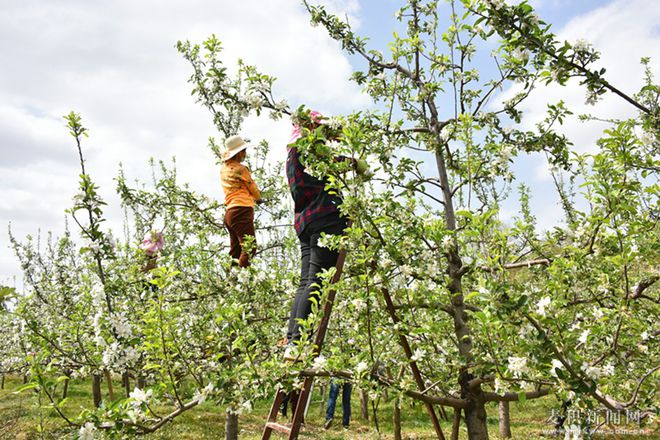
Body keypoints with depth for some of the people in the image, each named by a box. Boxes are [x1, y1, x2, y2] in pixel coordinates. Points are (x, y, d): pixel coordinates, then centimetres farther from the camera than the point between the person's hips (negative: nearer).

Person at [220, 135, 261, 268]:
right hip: (242, 211, -9)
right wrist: (258, 199, 22)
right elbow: (254, 189, 4)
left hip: (229, 211, 9)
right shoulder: (240, 169, -6)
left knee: (235, 251, 9)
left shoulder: (224, 169, 17)